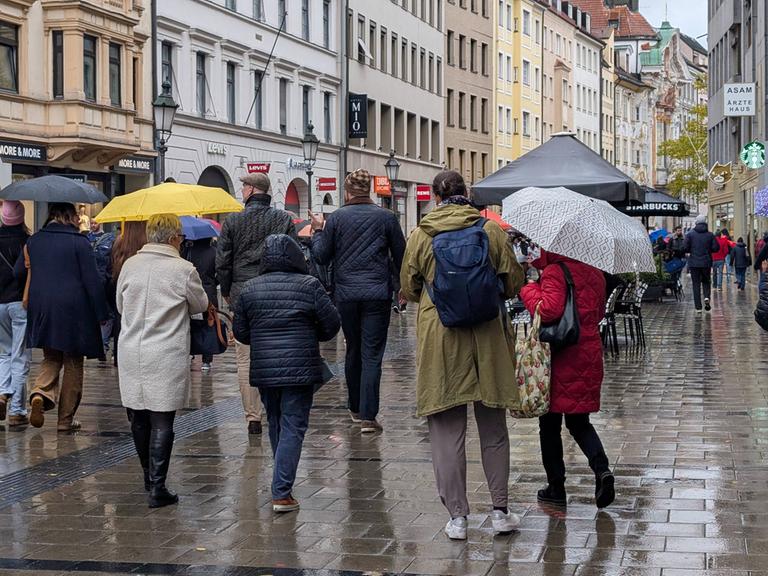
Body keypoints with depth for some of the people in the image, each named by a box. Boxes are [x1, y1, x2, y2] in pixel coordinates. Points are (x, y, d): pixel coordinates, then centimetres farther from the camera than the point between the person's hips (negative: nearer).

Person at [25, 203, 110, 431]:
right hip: (73, 310, -4)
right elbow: (92, 280, -10)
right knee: (73, 365, 7)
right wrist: (102, 313, -4)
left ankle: (40, 393, -14)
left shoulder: (33, 241, 6)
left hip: (42, 310, 4)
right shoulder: (78, 241, -9)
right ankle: (66, 419, 10)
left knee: (51, 359, 16)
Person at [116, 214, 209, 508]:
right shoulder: (183, 269, -10)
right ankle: (157, 488, -1)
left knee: (138, 419, 16)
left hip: (131, 355, 4)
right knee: (162, 422, 0)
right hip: (167, 357, -4)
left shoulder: (130, 265, 1)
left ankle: (149, 476, 32)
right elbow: (201, 305, 5)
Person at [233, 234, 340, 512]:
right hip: (300, 370, -4)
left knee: (275, 425, 19)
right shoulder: (309, 286, -6)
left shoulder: (249, 289, 2)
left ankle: (283, 485, 33)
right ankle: (282, 493, -9)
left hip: (263, 370, 4)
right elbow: (331, 325, -3)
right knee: (293, 427, -2)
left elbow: (240, 332, 7)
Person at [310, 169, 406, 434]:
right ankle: (367, 416, -10)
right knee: (372, 354, -3)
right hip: (378, 294, -2)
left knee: (353, 350, 17)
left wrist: (318, 231, 18)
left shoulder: (336, 218, 0)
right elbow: (400, 256, 6)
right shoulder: (386, 217, 1)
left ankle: (355, 408, 28)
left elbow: (321, 257, 2)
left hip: (345, 295, 2)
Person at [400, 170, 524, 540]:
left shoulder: (420, 236, -2)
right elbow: (513, 283, 4)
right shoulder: (491, 230, -1)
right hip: (487, 338, 1)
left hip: (439, 340, -1)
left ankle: (457, 516, 4)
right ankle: (500, 510, 16)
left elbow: (408, 290, 8)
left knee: (446, 431, 4)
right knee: (493, 429, 13)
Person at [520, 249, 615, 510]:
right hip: (589, 354, 6)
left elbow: (549, 310, -26)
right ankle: (602, 469, -6)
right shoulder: (595, 274, 8)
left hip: (559, 357, -6)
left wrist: (529, 290, -11)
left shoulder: (554, 271, -14)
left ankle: (556, 487, 13)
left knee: (550, 424, 8)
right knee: (579, 422, 16)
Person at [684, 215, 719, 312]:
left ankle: (698, 307, 2)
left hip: (694, 263, -1)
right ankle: (706, 297, -9)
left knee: (696, 284, 4)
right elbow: (716, 248, -3)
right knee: (706, 281, 18)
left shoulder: (690, 234, -4)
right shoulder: (710, 235, 0)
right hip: (706, 263, 1)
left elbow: (685, 248, -9)